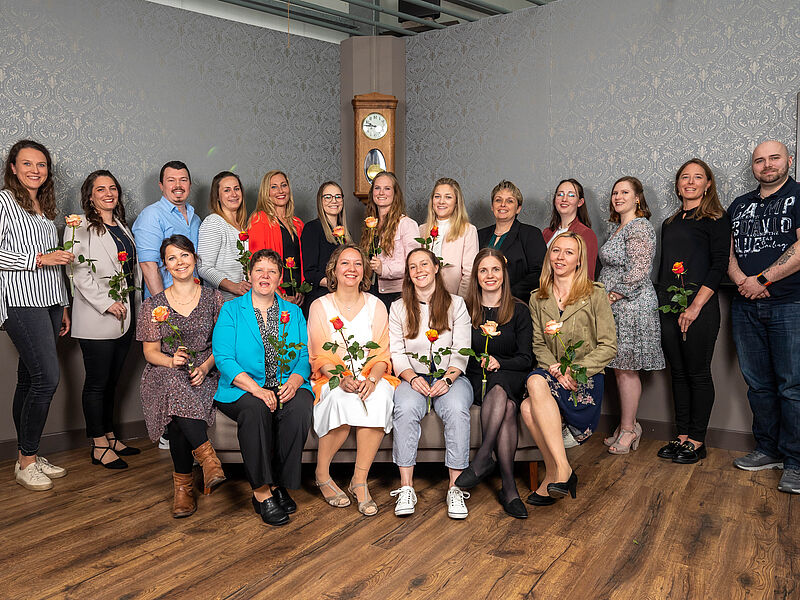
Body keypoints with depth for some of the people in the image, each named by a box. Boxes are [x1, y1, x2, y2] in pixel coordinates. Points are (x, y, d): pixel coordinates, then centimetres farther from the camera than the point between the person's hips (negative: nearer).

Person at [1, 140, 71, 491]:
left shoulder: (45, 207, 18)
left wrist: (63, 307, 20)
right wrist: (40, 259, -16)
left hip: (48, 303, 7)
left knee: (30, 379, 10)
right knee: (47, 377, -13)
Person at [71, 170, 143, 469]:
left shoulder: (122, 226, 17)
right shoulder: (81, 228, -6)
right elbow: (80, 273, -15)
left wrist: (136, 306, 16)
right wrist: (108, 303, -19)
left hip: (125, 316, 7)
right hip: (97, 319, -7)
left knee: (112, 381, 14)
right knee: (97, 383, 0)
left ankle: (111, 438, 24)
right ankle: (99, 446, 8)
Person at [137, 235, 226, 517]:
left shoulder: (213, 298, 8)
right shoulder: (154, 304, 9)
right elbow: (150, 351, 6)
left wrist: (205, 366, -14)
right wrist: (171, 361, -17)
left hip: (205, 374, 0)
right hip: (165, 374, 0)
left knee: (179, 407, -34)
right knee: (175, 384, -38)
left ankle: (183, 485, -25)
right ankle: (207, 456, -35)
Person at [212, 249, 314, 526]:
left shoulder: (294, 313, 15)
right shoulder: (231, 311, 5)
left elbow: (305, 355, 7)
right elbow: (224, 359, -7)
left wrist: (294, 381, -16)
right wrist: (257, 389, -21)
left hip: (286, 386, 2)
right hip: (242, 390, -2)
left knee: (300, 406, -30)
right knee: (254, 407, -35)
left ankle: (279, 484, -17)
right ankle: (261, 492, -25)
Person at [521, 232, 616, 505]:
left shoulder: (595, 295, 1)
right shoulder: (538, 299, 13)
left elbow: (608, 346, -2)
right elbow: (538, 345, 10)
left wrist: (575, 371, -14)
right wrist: (554, 368, -11)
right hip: (550, 374, 4)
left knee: (530, 407, -32)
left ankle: (556, 471, -17)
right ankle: (561, 471, -21)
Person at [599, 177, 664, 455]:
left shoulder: (639, 227, -12)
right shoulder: (620, 228, 19)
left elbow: (637, 272, -19)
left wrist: (611, 296, -15)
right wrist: (606, 299, 14)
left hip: (631, 306, -9)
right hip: (616, 307, 9)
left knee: (626, 369, -3)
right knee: (620, 368, 11)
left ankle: (628, 429, 7)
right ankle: (628, 425, 19)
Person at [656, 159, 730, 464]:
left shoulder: (716, 219, -1)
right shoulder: (669, 224, 18)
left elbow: (719, 265, -9)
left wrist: (696, 306, -17)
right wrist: (660, 304, 13)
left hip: (700, 305, -6)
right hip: (667, 306, 6)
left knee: (698, 373, 0)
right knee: (678, 373, 9)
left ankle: (697, 441, 10)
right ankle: (682, 436, 18)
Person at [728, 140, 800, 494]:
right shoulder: (739, 206, 17)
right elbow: (728, 251, 11)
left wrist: (763, 279, -14)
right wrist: (743, 281, -7)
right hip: (745, 307, 5)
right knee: (758, 383, 10)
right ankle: (768, 450, 22)